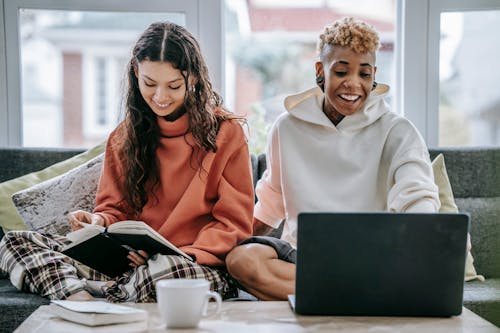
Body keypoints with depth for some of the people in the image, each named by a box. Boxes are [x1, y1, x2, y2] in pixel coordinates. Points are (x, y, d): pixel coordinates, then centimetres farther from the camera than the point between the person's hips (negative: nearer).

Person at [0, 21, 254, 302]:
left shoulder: (226, 133, 0)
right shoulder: (124, 137, 14)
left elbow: (235, 223, -3)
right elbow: (116, 210, 16)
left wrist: (185, 255, -19)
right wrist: (98, 222, -8)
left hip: (200, 267, -4)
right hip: (130, 261, 5)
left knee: (161, 272, -43)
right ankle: (82, 298, -34)